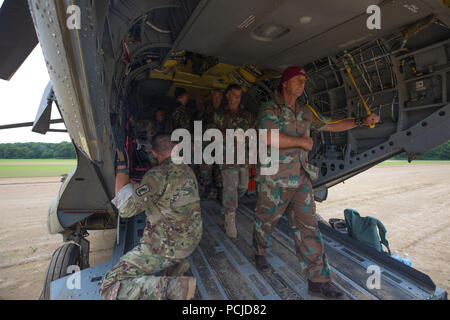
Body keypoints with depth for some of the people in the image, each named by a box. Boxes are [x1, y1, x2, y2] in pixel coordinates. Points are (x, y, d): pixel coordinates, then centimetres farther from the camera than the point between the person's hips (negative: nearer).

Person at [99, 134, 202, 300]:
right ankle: (177, 263, 18)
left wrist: (121, 169, -13)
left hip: (166, 246, -8)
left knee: (110, 289, -3)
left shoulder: (158, 175, -22)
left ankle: (175, 287, -17)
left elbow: (126, 208, -21)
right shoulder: (188, 171, 3)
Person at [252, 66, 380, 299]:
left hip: (301, 179, 6)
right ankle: (260, 253, 43)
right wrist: (302, 141, -18)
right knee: (265, 221, 13)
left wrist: (362, 122, 13)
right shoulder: (270, 109, -9)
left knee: (308, 227, 6)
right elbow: (270, 138, -26)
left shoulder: (305, 112, 13)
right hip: (274, 180, -6)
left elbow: (330, 126, 20)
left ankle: (317, 280, 18)